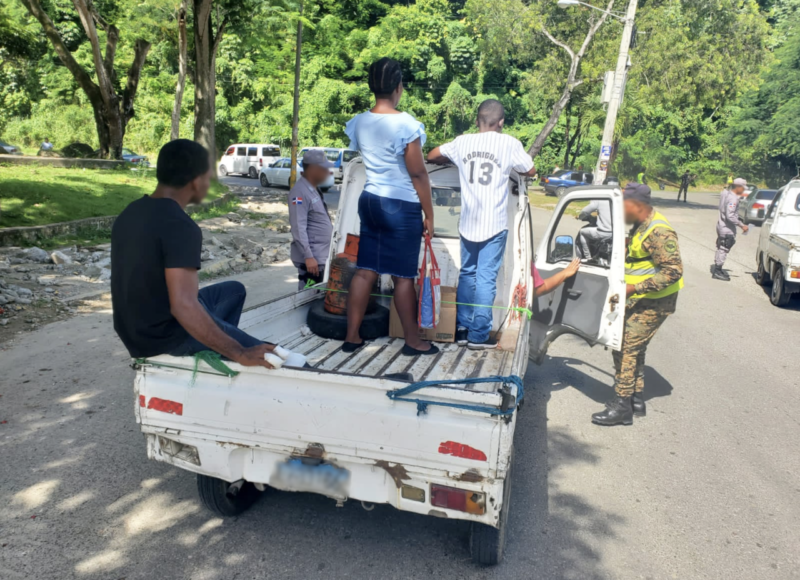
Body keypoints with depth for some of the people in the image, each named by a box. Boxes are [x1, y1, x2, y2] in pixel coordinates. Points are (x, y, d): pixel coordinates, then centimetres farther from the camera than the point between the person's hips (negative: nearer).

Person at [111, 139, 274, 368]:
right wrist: (240, 354, -29)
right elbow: (184, 307, -35)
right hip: (167, 336, -9)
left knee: (234, 290, 26)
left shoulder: (132, 211, 3)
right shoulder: (180, 226, -26)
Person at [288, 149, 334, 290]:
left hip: (321, 256, 9)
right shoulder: (300, 192, -15)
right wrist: (308, 256, -25)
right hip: (311, 258, -9)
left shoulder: (314, 189, 15)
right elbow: (298, 228, -21)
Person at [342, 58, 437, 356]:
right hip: (402, 206, -6)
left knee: (365, 270, 11)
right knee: (403, 276, 3)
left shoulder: (358, 123, 3)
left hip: (369, 200, 6)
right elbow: (418, 173, -13)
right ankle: (413, 341, 17)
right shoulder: (406, 124, -16)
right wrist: (429, 214, -6)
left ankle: (352, 337, 17)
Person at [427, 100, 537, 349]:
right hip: (495, 224, -3)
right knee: (486, 278, -1)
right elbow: (530, 171, 10)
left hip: (468, 222, 4)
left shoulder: (462, 142, 5)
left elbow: (432, 156, 18)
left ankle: (462, 330, 20)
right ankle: (478, 335, 2)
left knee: (467, 274, 15)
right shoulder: (509, 144, -3)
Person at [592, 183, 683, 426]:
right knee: (633, 347, 15)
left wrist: (634, 288, -29)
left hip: (654, 303, -10)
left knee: (625, 347, -10)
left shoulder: (658, 232, -23)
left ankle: (622, 407, -2)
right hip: (641, 299, 10)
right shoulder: (641, 226, 9)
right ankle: (636, 401, 27)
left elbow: (674, 271, -27)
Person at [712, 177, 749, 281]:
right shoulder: (733, 199, -22)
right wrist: (742, 225, -25)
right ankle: (717, 272, 4)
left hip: (721, 225, 10)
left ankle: (717, 269, 28)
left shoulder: (726, 193, 5)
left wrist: (740, 197, 16)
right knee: (724, 249, -2)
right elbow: (730, 216, -28)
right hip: (727, 229, -10)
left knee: (721, 248, 18)